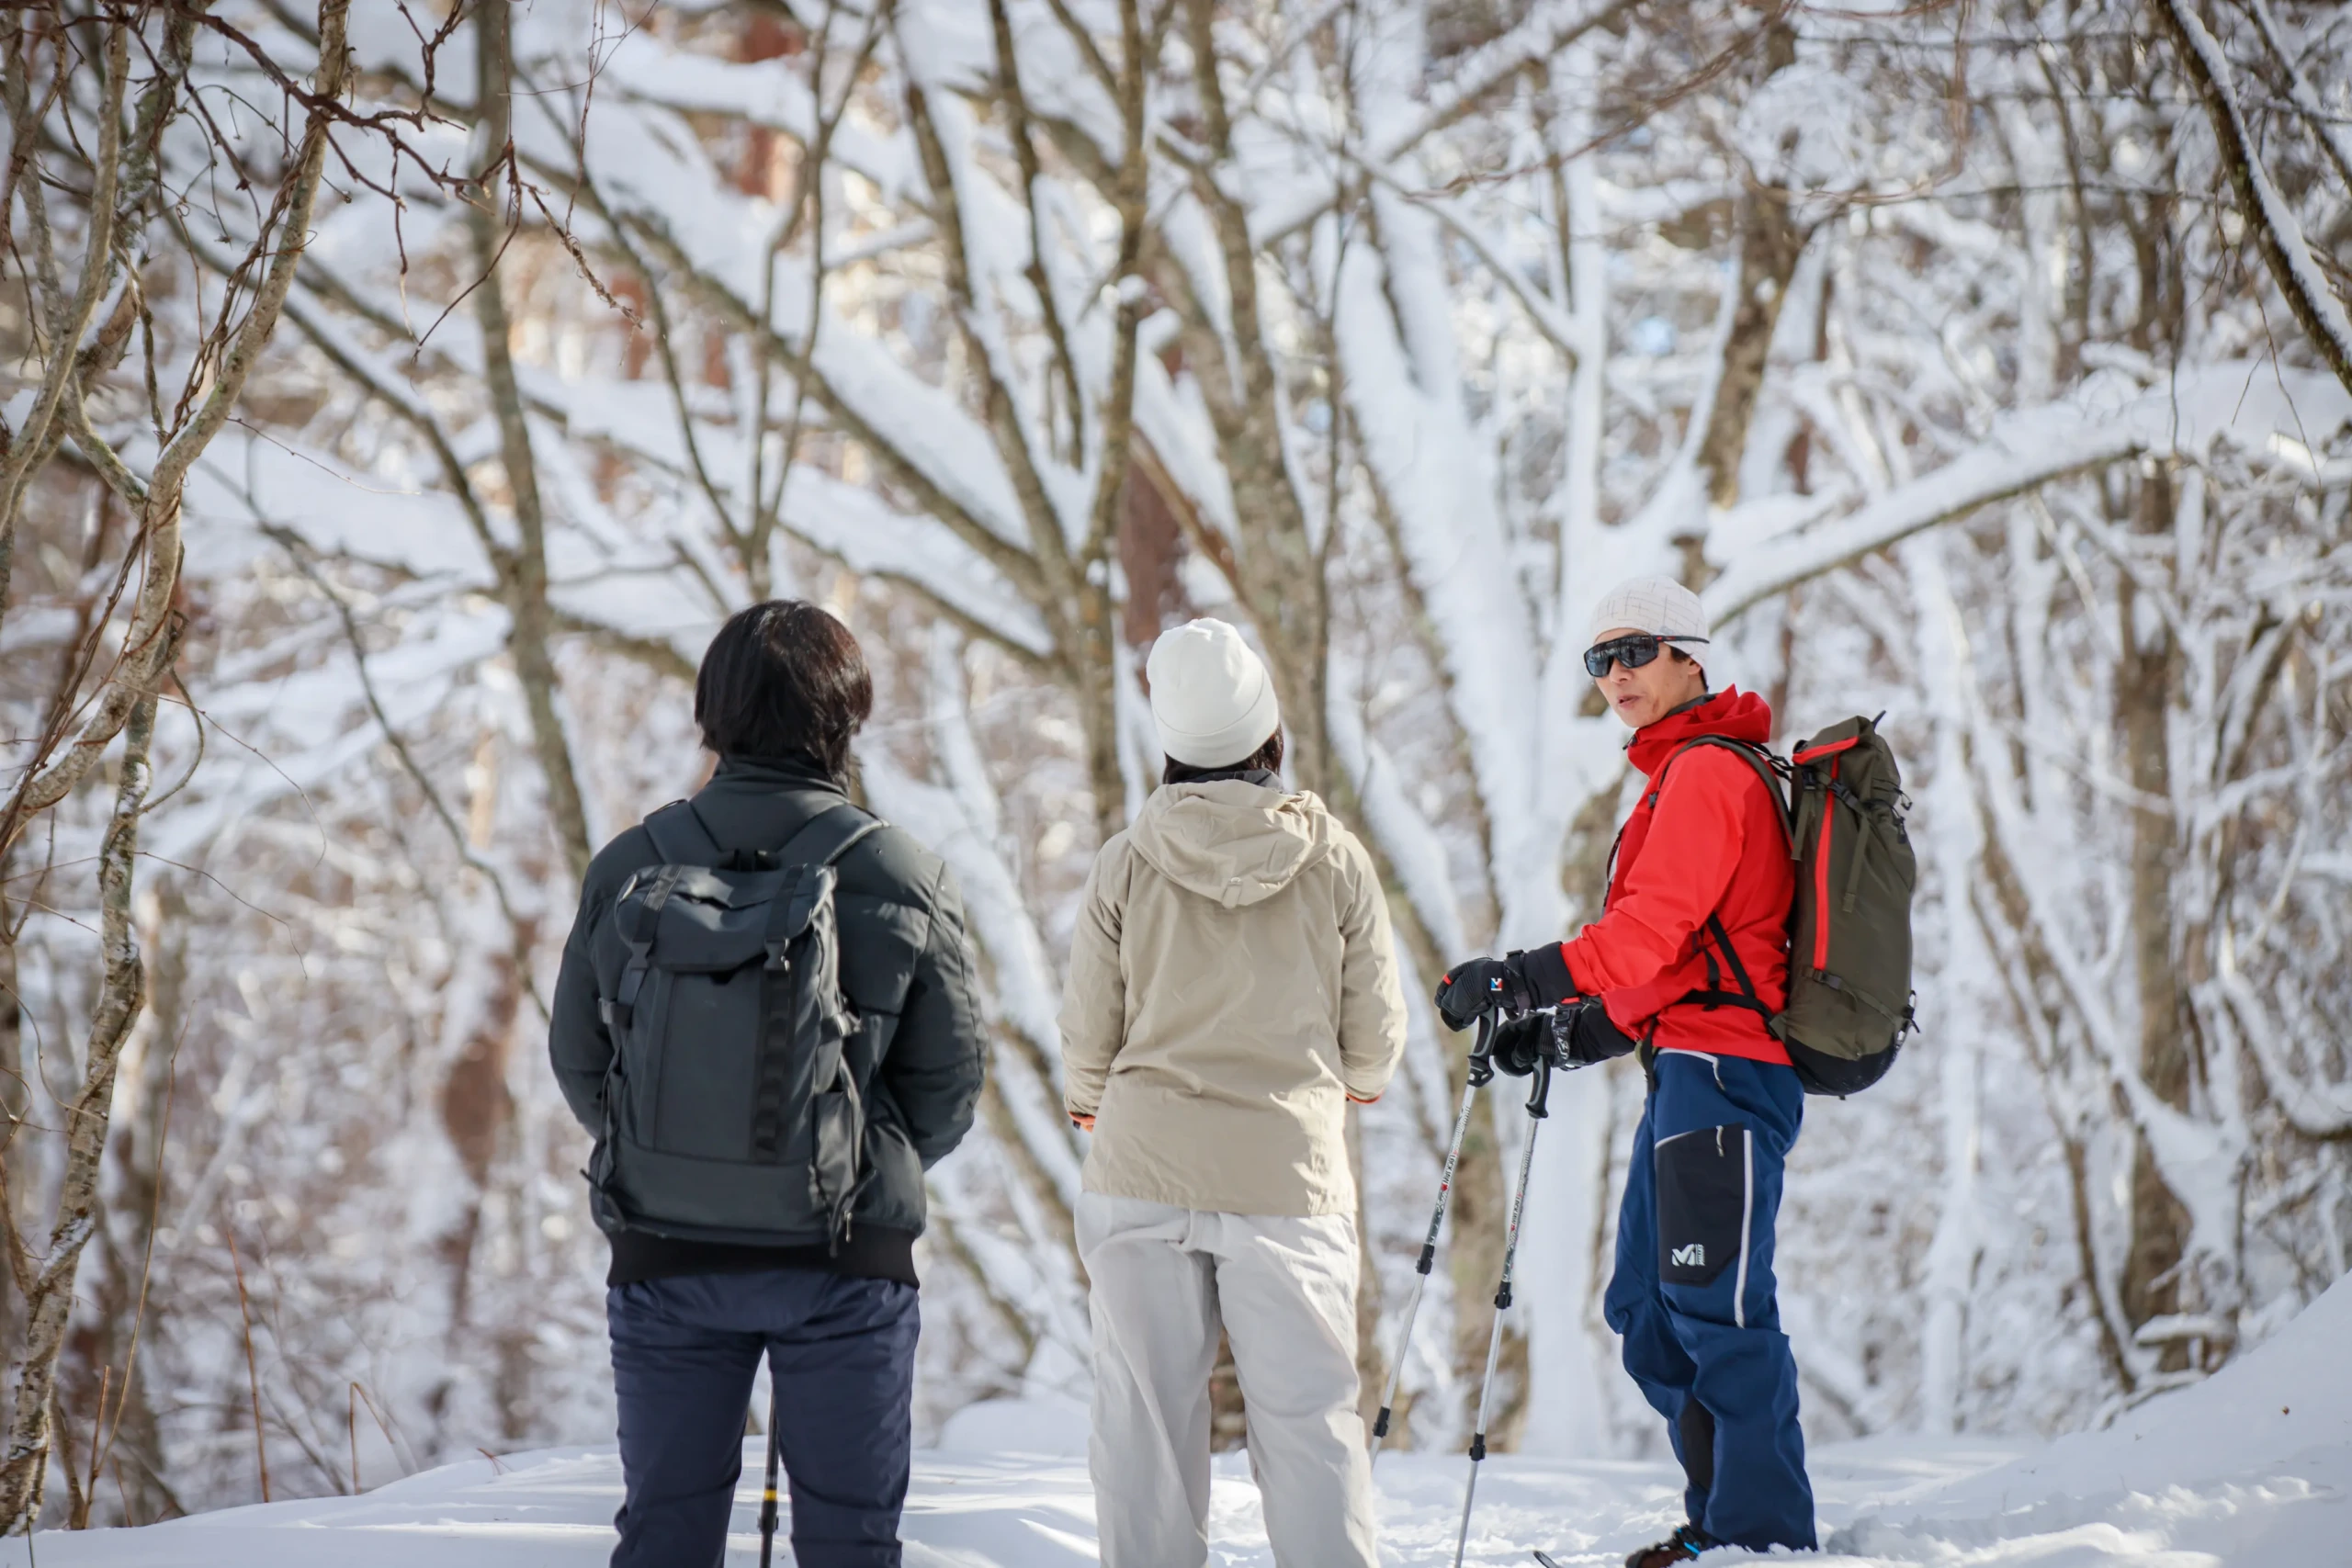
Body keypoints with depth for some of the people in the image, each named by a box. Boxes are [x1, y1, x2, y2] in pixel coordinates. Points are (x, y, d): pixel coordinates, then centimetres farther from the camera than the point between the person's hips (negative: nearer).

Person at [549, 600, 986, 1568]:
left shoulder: (627, 870, -3)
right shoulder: (906, 879, -8)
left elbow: (578, 1061, 5)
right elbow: (949, 1082, -1)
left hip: (663, 1252, 2)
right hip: (848, 1259, -1)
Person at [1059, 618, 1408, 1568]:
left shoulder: (1124, 865, -3)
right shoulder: (1335, 860, -2)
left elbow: (1087, 1036, 4)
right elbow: (1375, 1041, 5)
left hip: (1141, 1169, 0)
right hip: (1290, 1170, 0)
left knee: (1144, 1417, 6)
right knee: (1309, 1417, 4)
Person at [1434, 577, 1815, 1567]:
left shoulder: (1707, 772, -9)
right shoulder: (1678, 777, 23)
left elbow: (1650, 931, -20)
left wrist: (1521, 980, -23)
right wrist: (1576, 1030, 15)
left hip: (1720, 1071, -11)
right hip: (1688, 1073, 11)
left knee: (1717, 1310, -10)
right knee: (1647, 1309, 12)